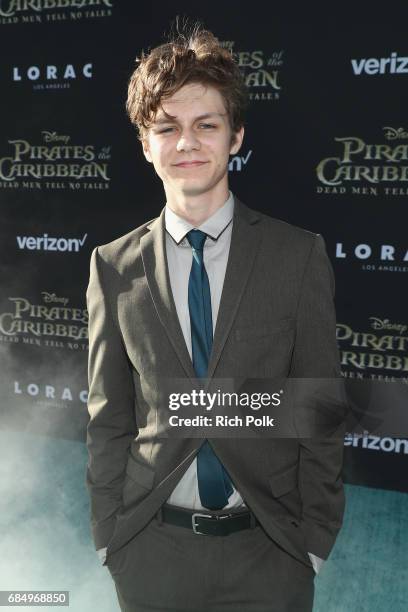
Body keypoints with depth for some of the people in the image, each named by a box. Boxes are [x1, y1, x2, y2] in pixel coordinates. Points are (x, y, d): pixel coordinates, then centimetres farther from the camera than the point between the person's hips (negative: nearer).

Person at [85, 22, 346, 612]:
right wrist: (109, 535, 2)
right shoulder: (114, 266, -4)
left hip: (269, 549, -1)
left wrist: (314, 540, -4)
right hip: (150, 551, 1)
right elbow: (107, 416, 1)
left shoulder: (300, 255, -8)